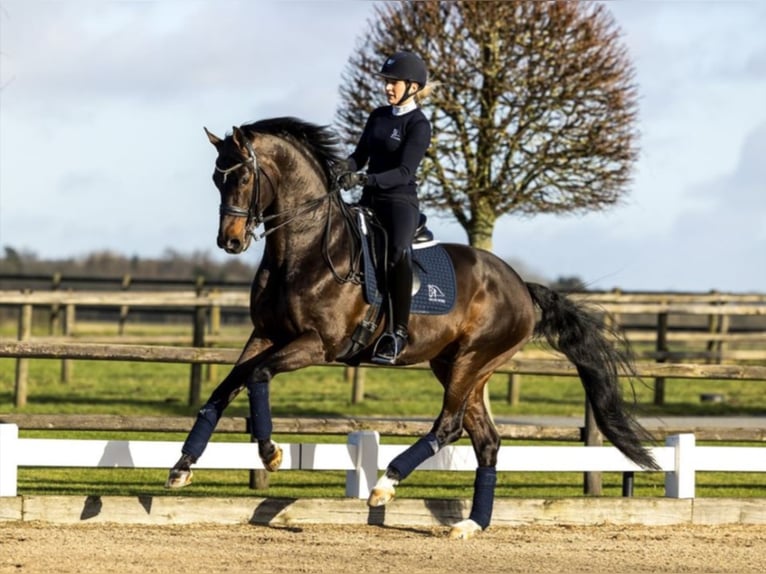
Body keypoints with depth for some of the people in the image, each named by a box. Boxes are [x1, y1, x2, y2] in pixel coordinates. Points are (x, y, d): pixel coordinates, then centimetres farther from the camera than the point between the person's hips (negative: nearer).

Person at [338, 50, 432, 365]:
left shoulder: (419, 125, -8)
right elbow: (361, 155, 14)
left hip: (400, 200, -8)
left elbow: (404, 172, -16)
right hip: (370, 200, 8)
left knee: (398, 250, -32)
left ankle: (398, 331, -30)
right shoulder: (378, 116, 13)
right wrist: (346, 168, -9)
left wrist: (364, 179, -28)